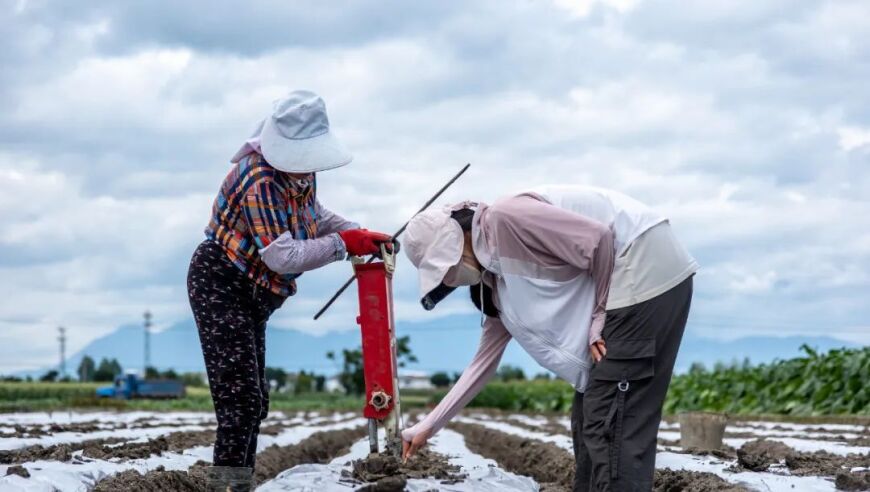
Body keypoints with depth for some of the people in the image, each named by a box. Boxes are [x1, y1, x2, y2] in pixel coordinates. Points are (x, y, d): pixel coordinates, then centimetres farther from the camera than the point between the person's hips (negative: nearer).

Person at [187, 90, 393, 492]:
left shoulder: (301, 172, 1)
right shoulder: (260, 180, -27)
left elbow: (313, 214, 19)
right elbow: (283, 256, -31)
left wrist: (360, 235, 2)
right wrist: (342, 244, -24)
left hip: (252, 295, 10)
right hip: (221, 287, -10)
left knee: (251, 399, 14)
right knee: (240, 394, -15)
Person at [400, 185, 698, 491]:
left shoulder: (504, 220, -15)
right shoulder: (496, 277, 15)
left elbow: (598, 239, -20)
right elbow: (486, 359, 20)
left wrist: (600, 316, -10)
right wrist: (429, 426, 22)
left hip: (647, 270, -10)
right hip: (629, 284, 10)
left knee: (613, 421, -12)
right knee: (589, 420, 13)